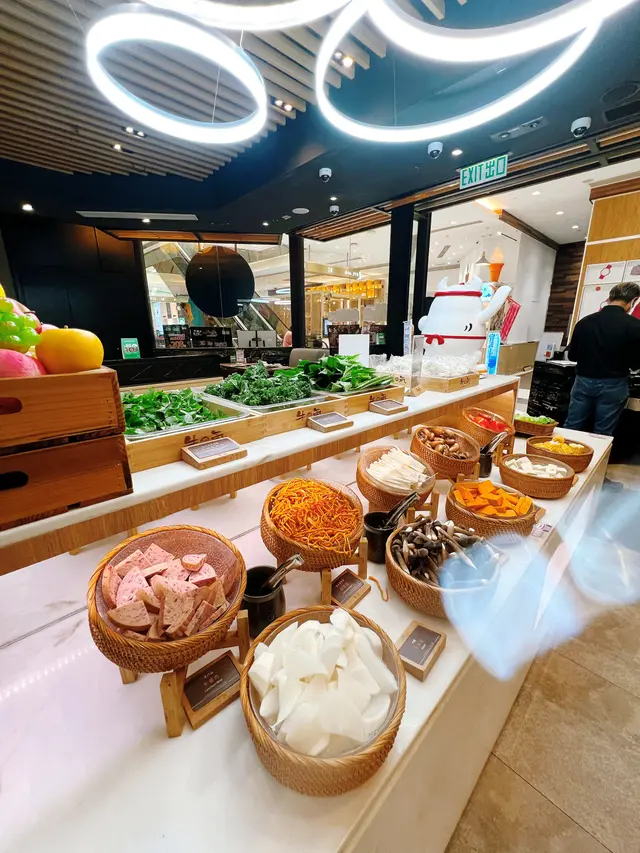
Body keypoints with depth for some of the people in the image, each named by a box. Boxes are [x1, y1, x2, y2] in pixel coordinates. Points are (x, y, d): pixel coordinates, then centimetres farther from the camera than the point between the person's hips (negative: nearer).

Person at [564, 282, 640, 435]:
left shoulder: (585, 321, -2)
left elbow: (572, 355, 5)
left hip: (583, 381, 3)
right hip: (613, 386, -2)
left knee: (570, 428, 10)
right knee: (603, 435, 8)